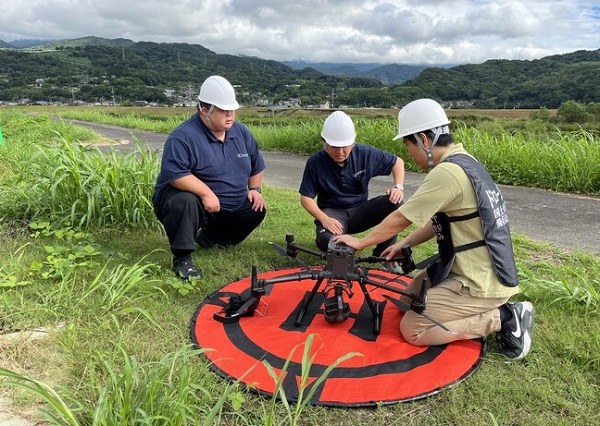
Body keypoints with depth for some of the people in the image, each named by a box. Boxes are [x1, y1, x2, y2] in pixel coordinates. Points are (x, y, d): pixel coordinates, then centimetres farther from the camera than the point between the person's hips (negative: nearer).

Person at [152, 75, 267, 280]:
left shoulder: (241, 132, 3)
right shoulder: (184, 136, -21)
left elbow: (256, 164, 17)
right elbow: (174, 173, -33)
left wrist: (254, 189, 4)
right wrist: (206, 193, -35)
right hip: (189, 197, -7)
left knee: (258, 209, 0)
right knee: (185, 201, -38)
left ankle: (209, 238, 16)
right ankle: (181, 259, -20)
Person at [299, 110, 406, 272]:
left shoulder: (366, 153, -9)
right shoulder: (315, 162, -14)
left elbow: (397, 162, 6)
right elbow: (306, 198, -9)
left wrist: (398, 187, -11)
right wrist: (324, 219, -26)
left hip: (360, 211, 3)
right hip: (332, 213, -2)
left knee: (393, 202, -24)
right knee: (326, 240, -36)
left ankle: (383, 255, -8)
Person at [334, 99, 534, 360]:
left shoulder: (447, 172, -25)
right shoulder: (465, 162, 6)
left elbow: (400, 219, -17)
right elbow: (438, 219, 13)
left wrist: (360, 242, -3)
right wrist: (404, 245, 9)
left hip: (480, 284, -10)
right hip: (483, 271, 10)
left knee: (411, 329, -7)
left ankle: (502, 319, -2)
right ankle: (490, 309, 14)